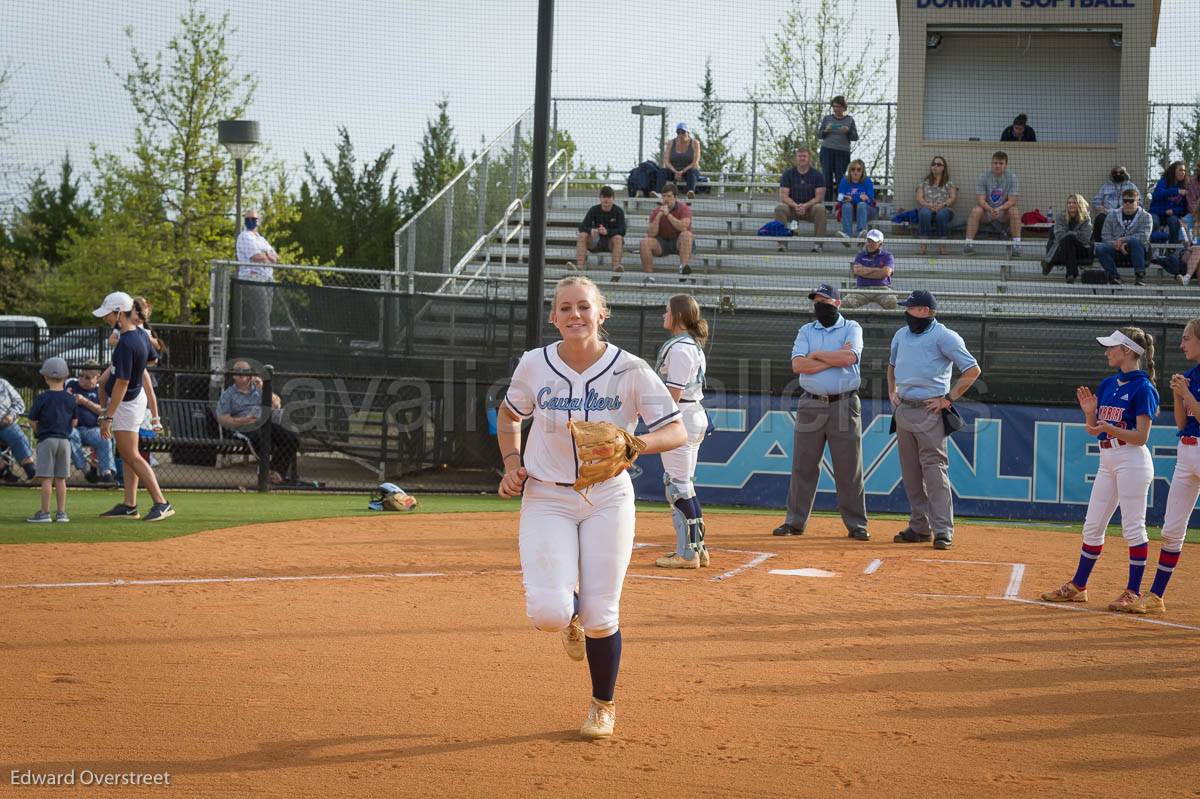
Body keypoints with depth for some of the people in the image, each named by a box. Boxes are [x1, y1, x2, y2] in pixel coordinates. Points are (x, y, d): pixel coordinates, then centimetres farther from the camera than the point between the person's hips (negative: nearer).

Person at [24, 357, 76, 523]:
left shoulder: (42, 398, -8)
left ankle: (45, 513, -5)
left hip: (46, 440, -4)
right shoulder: (70, 399, 3)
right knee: (61, 479, 8)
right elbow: (74, 421, 9)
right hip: (65, 440, 4)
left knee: (46, 479, -4)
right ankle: (61, 512, 8)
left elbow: (32, 421, -4)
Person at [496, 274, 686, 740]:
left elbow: (677, 432, -11)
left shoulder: (629, 371, -12)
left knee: (600, 617, -1)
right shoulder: (534, 366, -6)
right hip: (546, 498, 1)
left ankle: (603, 706, 27)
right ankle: (570, 615, 24)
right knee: (547, 612, -16)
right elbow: (509, 414, 14)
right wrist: (512, 464, -1)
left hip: (607, 498, -1)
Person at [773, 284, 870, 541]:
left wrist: (817, 355, -6)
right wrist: (835, 358, -10)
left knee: (849, 469, -1)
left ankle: (856, 524, 4)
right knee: (803, 466, 3)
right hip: (811, 405, 3)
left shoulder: (851, 328, 5)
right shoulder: (806, 331, 12)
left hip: (844, 405, -3)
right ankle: (795, 521, 9)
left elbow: (849, 357, -16)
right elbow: (798, 365, -5)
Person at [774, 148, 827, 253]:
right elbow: (783, 196, -7)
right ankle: (782, 243, -30)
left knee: (820, 209, -33)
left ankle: (818, 243, -30)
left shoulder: (817, 175, -1)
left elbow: (819, 197, -8)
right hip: (791, 207, 0)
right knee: (779, 208, -31)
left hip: (810, 207, 0)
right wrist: (795, 205, -26)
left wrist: (805, 206, -25)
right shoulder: (788, 173, 1)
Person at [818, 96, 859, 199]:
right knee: (827, 179, -4)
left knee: (840, 179, -6)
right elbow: (819, 134, 11)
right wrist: (826, 131, -10)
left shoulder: (849, 120, 7)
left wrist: (848, 131, -14)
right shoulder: (826, 118, 10)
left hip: (843, 152, -1)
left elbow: (855, 137, 6)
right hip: (827, 151, 1)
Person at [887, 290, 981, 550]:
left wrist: (948, 399, -12)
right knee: (910, 472, 9)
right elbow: (892, 365, 33)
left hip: (930, 412, -7)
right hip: (903, 409, 7)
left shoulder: (945, 337, -8)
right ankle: (920, 527, 16)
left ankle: (943, 531, -11)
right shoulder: (901, 335, 14)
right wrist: (892, 391, 16)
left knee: (934, 470, -11)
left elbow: (973, 370, -10)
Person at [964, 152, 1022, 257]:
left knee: (1014, 211, -30)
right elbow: (980, 200, -12)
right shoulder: (983, 177, -5)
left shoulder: (1012, 177, -6)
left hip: (1004, 212, 0)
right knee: (976, 211, -30)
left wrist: (999, 209, -33)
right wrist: (990, 209, -33)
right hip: (987, 212, 0)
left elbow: (1012, 201, -13)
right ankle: (969, 244, -30)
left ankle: (1016, 245, -29)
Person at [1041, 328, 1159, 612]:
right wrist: (1090, 412, -4)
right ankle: (1078, 586, 19)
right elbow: (1094, 429, 15)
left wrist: (1110, 429, -27)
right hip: (1108, 461, 9)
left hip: (1132, 460, -9)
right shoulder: (1107, 384, 13)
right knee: (1092, 526, 12)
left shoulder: (1142, 388, -11)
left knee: (1133, 527, -5)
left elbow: (1141, 437, -14)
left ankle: (1133, 592, 0)